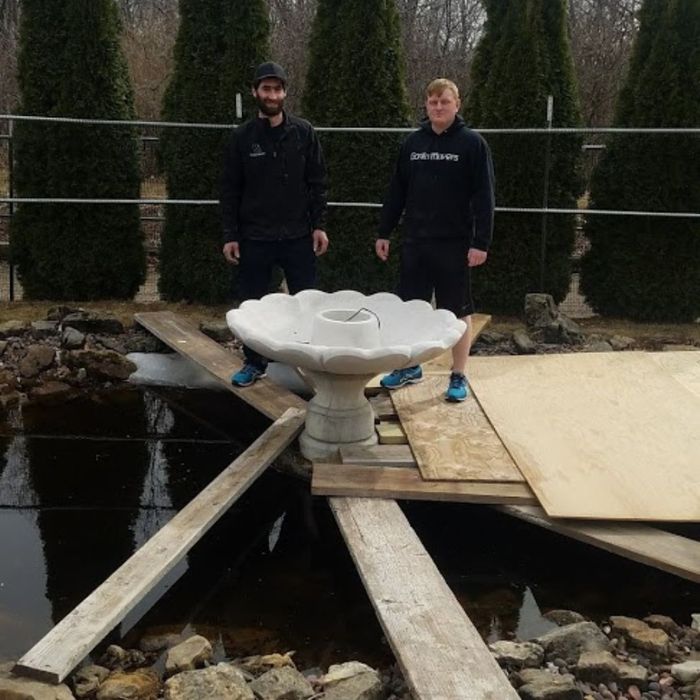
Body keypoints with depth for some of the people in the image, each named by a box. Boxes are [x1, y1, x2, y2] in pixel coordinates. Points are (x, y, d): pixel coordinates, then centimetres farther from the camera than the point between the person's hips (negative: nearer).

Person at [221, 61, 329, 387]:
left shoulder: (303, 132, 1)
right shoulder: (243, 137, 0)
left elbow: (317, 182, 3)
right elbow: (230, 190, 2)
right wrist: (230, 235, -3)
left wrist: (319, 225, -4)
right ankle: (255, 363, 24)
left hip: (298, 236, 0)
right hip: (255, 238, 0)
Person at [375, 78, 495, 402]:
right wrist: (384, 232, 9)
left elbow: (484, 197, -9)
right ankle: (410, 367, 27)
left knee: (458, 311, 5)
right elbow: (396, 192, 11)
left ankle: (459, 376, 15)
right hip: (415, 241, 4)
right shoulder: (412, 143, 7)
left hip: (454, 243, -4)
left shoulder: (472, 143, -6)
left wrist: (481, 242, -14)